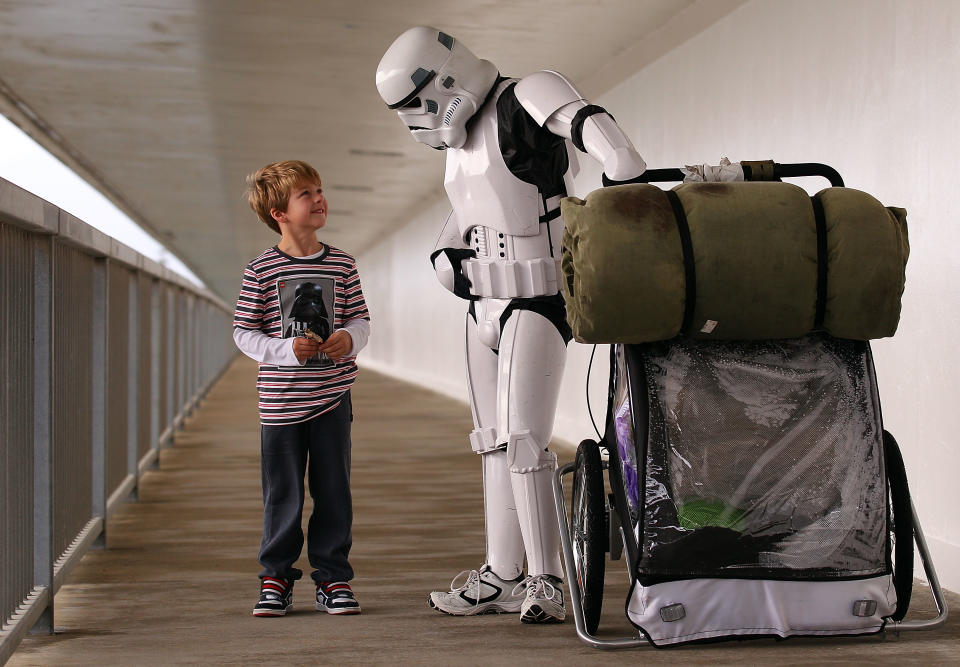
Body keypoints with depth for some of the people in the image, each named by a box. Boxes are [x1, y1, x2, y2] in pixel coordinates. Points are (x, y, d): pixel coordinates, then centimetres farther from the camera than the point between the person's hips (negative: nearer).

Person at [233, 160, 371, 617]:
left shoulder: (341, 265, 3)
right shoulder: (261, 270, -5)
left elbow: (360, 319, 10)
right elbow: (244, 332, -2)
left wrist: (349, 337, -12)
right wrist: (286, 349, -16)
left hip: (332, 395, 2)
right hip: (281, 400, -2)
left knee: (333, 491, 6)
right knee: (282, 495, 4)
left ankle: (333, 578, 17)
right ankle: (276, 578, 18)